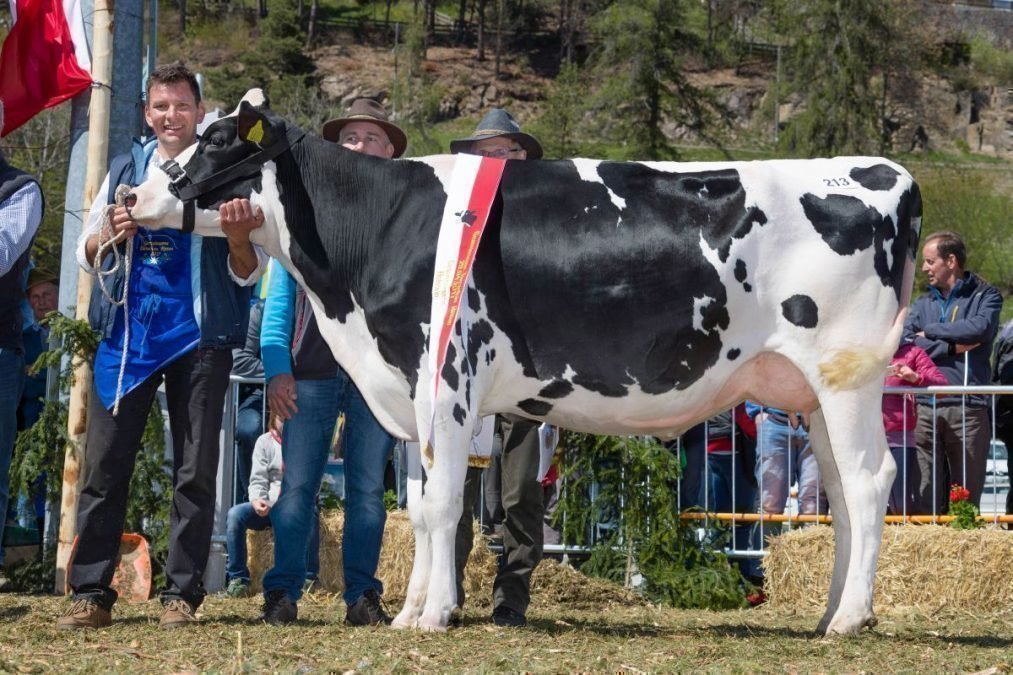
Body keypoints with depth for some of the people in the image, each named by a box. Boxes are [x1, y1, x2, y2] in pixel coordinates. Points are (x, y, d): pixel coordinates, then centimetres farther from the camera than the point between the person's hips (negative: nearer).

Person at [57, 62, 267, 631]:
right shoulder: (126, 170, 12)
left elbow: (249, 274, 1)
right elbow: (87, 255, 16)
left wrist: (237, 239, -20)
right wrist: (109, 236, -6)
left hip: (199, 335, -3)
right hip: (126, 331, 3)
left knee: (195, 471, 1)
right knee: (104, 464, -1)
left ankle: (183, 594, 7)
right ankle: (91, 594, 3)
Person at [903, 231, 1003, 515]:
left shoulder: (985, 296, 10)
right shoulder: (923, 303, 20)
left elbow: (979, 329, -11)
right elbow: (903, 342, 3)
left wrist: (931, 332, 1)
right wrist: (953, 346, -5)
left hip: (968, 407, -3)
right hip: (925, 408, 3)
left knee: (966, 498, -3)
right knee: (925, 496, -3)